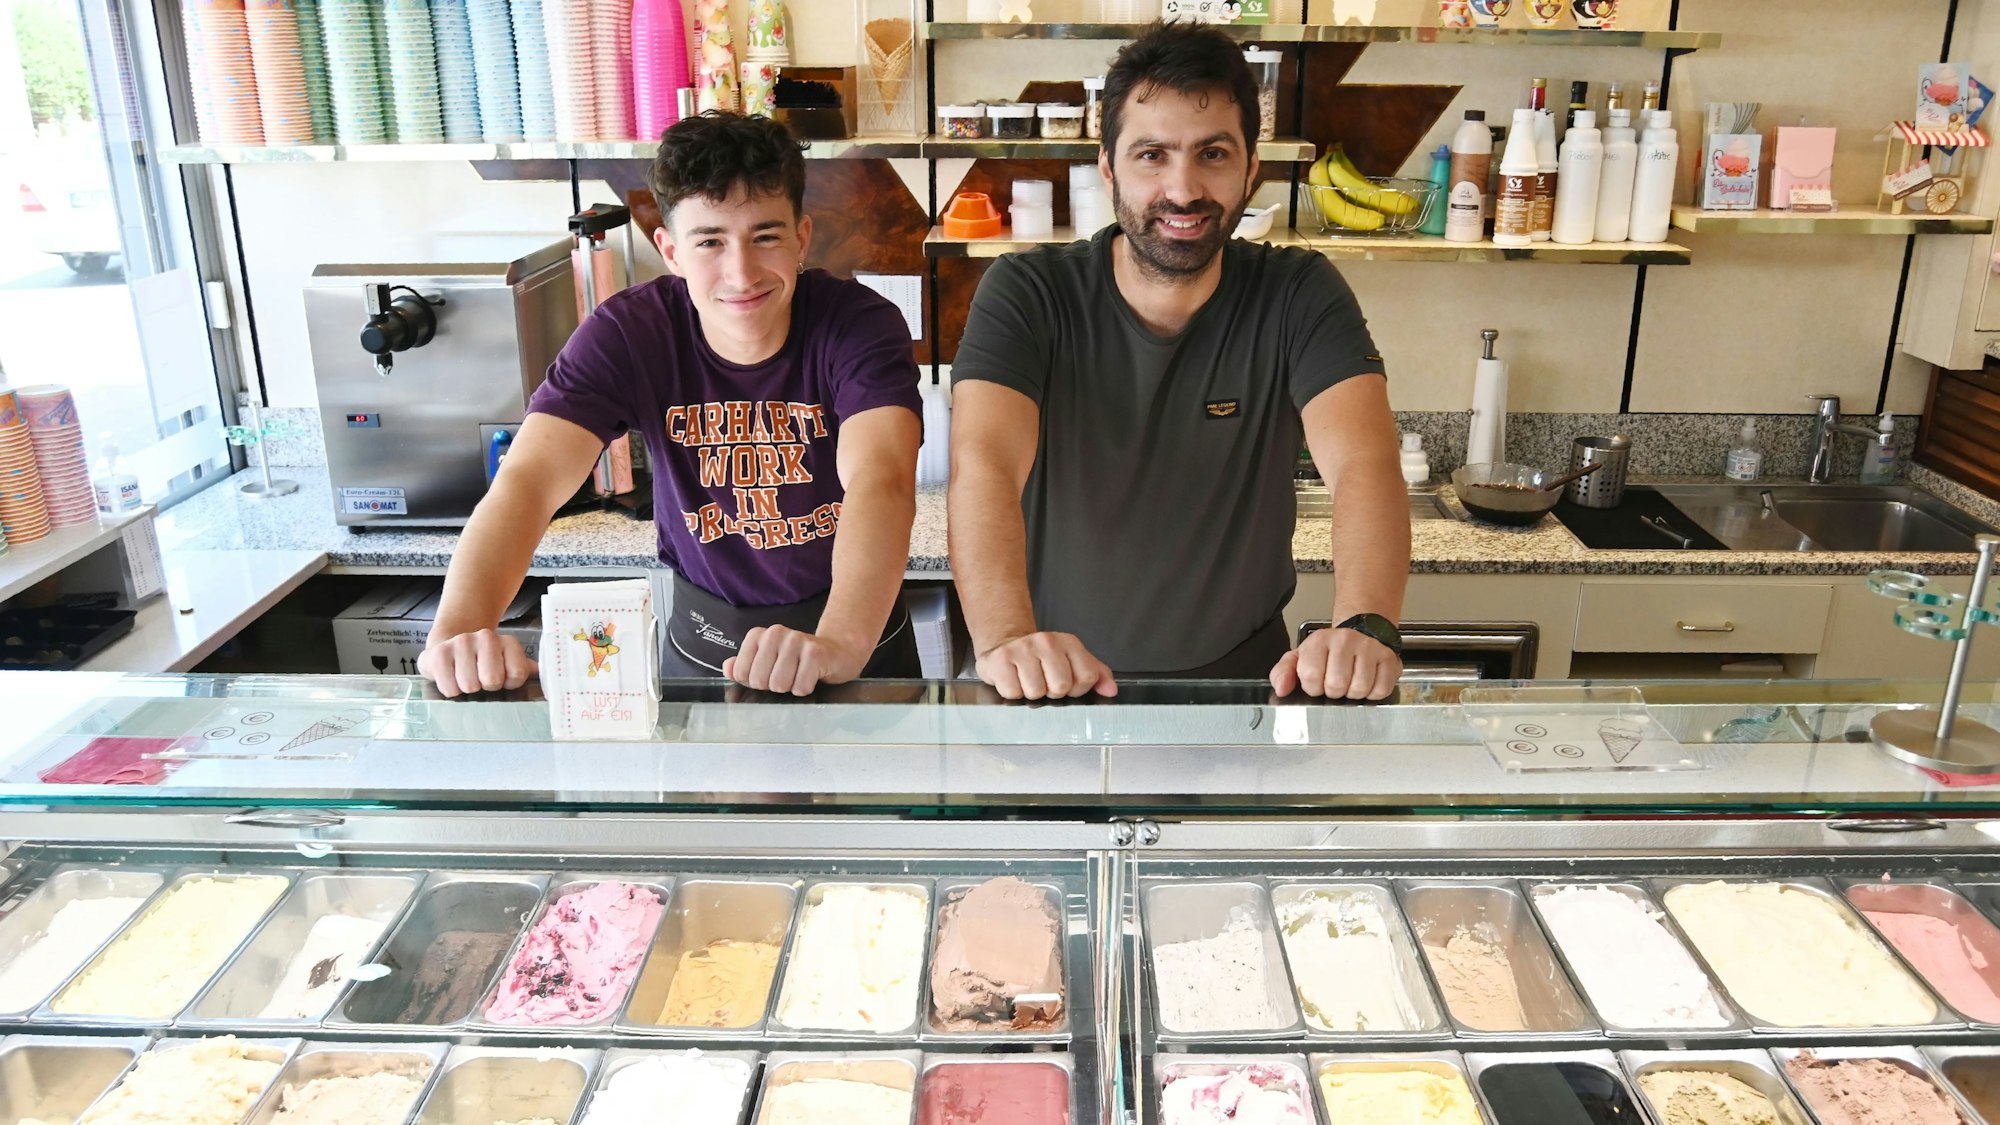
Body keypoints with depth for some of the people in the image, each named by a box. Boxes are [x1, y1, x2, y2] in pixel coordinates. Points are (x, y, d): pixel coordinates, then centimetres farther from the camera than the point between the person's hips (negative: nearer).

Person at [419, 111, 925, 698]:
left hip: (859, 634, -1)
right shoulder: (627, 334, -13)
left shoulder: (861, 325, -18)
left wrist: (840, 643, -52)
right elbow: (528, 480, -24)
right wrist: (459, 630, -42)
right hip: (704, 638, 2)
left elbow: (880, 482, -33)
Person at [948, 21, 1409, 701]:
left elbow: (1363, 463, -19)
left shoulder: (1298, 297, -5)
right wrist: (1006, 639, -43)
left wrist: (1364, 628, -39)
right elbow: (984, 461, -24)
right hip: (1062, 684, 0)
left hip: (1243, 679, 1)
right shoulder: (1024, 295, -9)